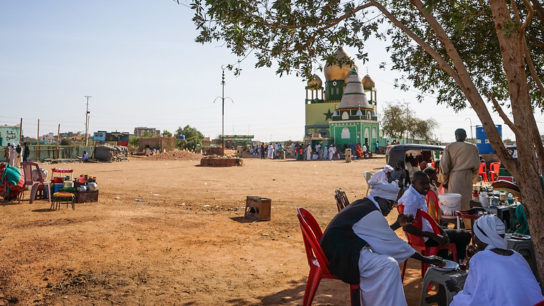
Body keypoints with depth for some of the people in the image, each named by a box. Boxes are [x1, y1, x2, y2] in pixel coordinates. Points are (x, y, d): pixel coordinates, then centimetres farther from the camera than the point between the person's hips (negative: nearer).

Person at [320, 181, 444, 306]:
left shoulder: (362, 205, 13)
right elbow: (393, 242, -12)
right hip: (341, 257, -11)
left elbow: (380, 234, 24)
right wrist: (425, 259, -4)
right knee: (389, 265, -20)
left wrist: (398, 224, 17)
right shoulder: (372, 214, -16)